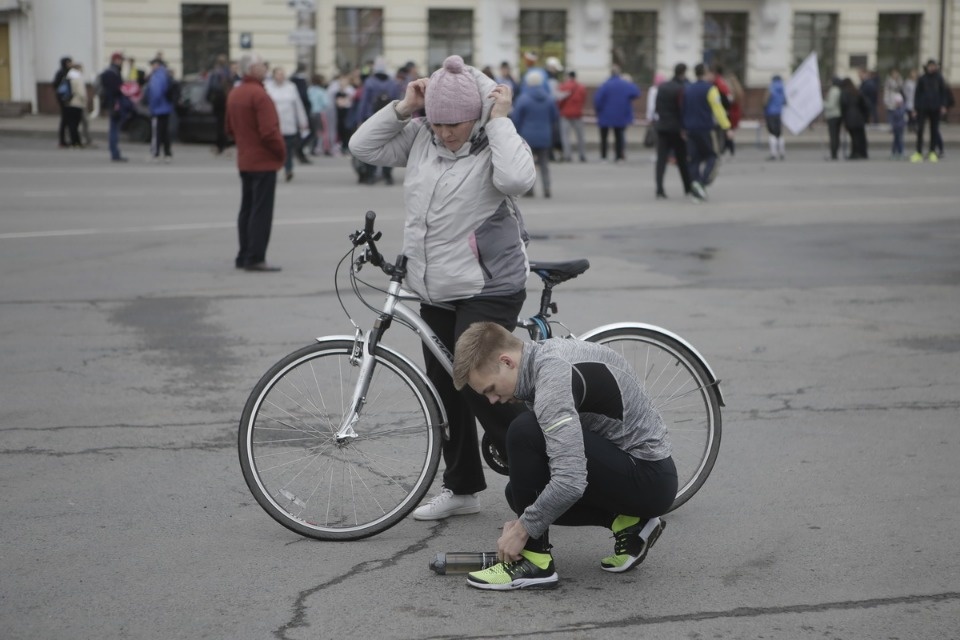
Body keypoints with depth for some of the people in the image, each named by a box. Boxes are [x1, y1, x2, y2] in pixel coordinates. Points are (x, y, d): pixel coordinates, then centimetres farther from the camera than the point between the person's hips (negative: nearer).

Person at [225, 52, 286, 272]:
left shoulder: (234, 94, 10)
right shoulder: (259, 94, -18)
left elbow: (230, 129, 17)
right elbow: (269, 131, -22)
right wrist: (281, 152, -9)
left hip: (244, 161, 9)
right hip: (264, 161, -9)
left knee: (247, 209, 14)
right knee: (262, 211, -6)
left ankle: (244, 256, 19)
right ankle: (255, 258, -7)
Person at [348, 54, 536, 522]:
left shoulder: (496, 144, -11)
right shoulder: (420, 137, 6)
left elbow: (517, 179, -32)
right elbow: (363, 146, 5)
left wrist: (500, 120, -22)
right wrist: (403, 108, -4)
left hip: (488, 290, -7)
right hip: (435, 293, 7)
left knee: (479, 386, -14)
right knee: (444, 389, 12)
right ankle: (461, 488, 26)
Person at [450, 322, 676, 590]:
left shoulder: (553, 379, -25)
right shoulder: (547, 355, 6)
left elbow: (570, 481, -33)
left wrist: (523, 528, -17)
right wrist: (525, 518, 11)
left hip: (649, 480, -10)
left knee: (526, 432, -24)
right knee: (520, 492, 15)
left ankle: (535, 562, -12)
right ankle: (627, 524, 10)